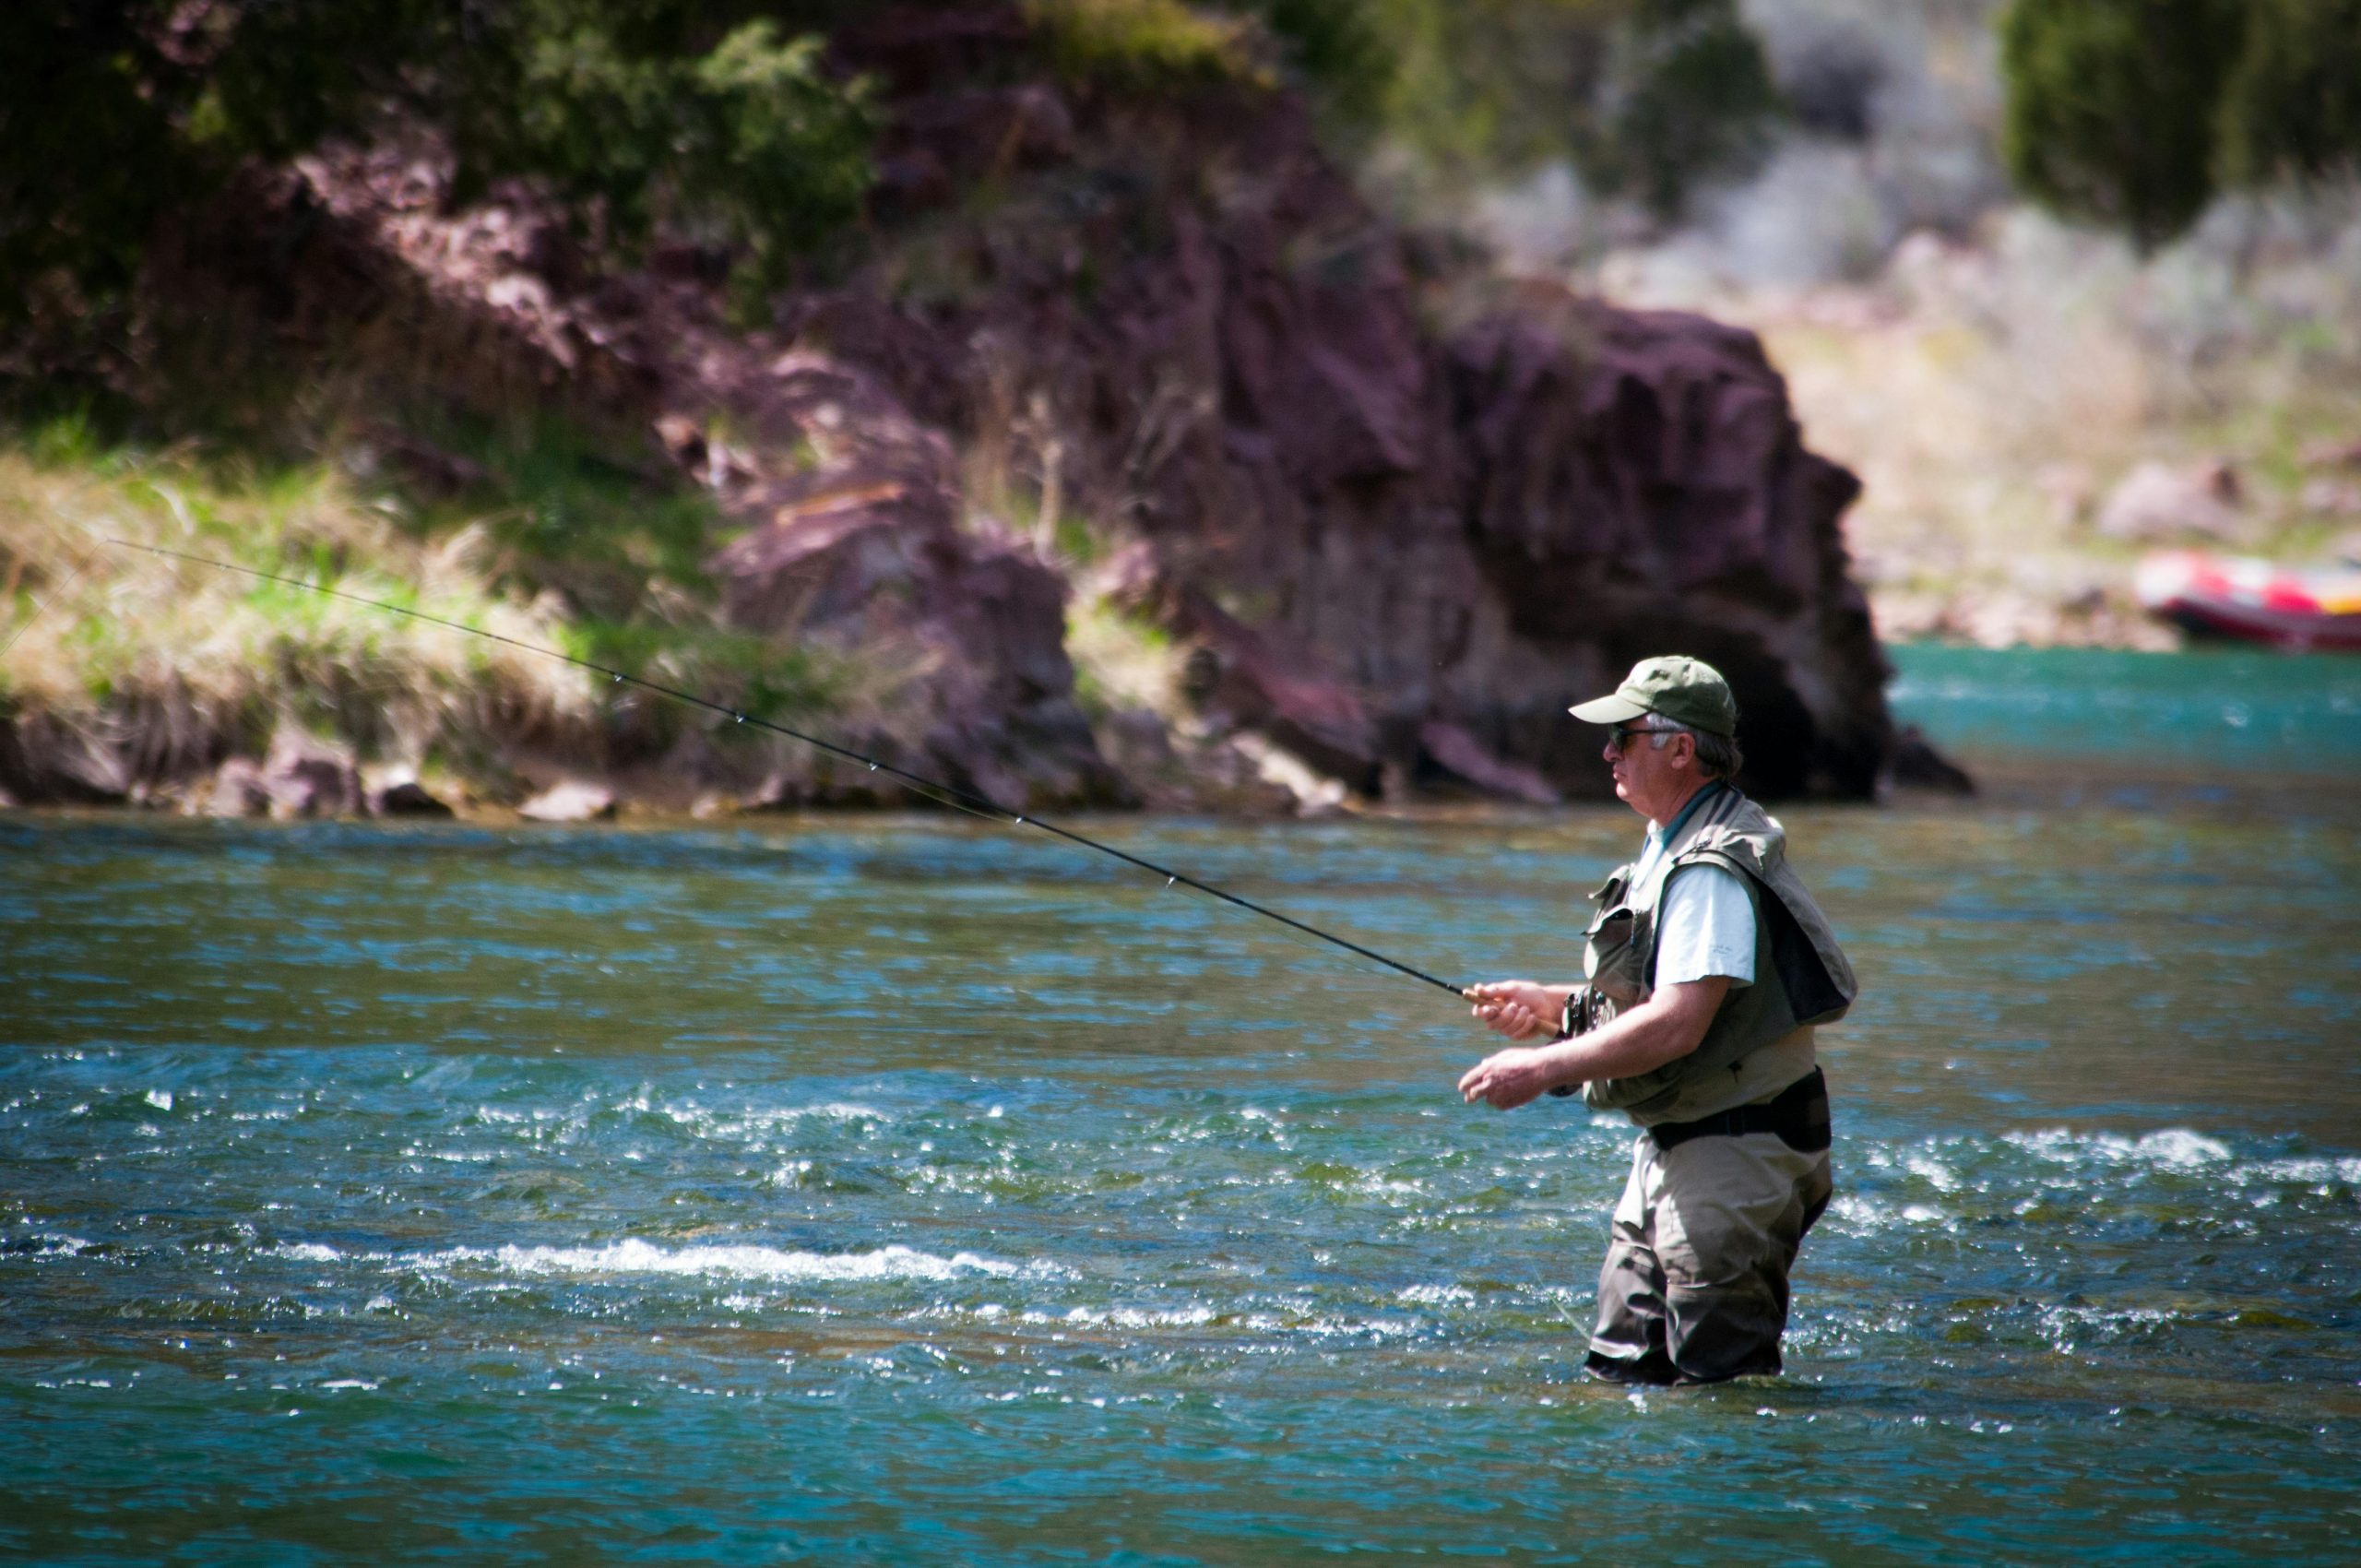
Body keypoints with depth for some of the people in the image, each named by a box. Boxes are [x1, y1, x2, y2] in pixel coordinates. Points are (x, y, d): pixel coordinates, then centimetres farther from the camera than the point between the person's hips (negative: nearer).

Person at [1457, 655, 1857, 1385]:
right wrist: (1553, 1006, 10)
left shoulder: (1714, 872, -20)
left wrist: (1544, 1067, -23)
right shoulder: (1673, 849, 14)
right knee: (1620, 1375, 12)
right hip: (1671, 1153, 11)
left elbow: (1678, 1024, -28)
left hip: (1734, 1156, -11)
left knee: (1718, 1384, -7)